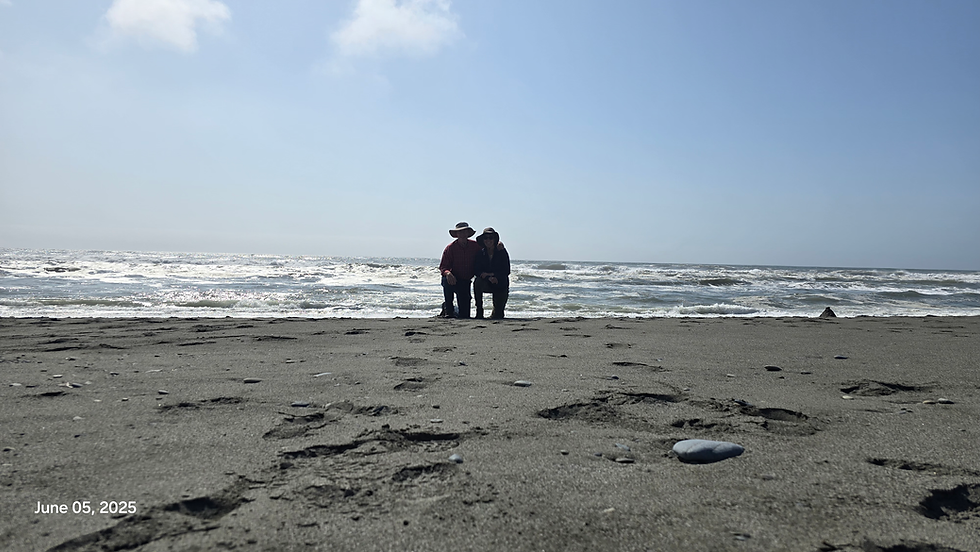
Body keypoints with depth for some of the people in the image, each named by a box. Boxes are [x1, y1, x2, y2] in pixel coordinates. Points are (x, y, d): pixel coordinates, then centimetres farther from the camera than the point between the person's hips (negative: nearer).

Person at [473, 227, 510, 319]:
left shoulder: (502, 252, -6)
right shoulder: (480, 253, -1)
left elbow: (507, 271, -10)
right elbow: (476, 270, -8)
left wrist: (495, 276, -25)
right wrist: (488, 276, -26)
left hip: (501, 285, -1)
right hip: (487, 284, 1)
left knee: (498, 315, -6)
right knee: (477, 281, -34)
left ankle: (495, 310, 36)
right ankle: (479, 312, -22)